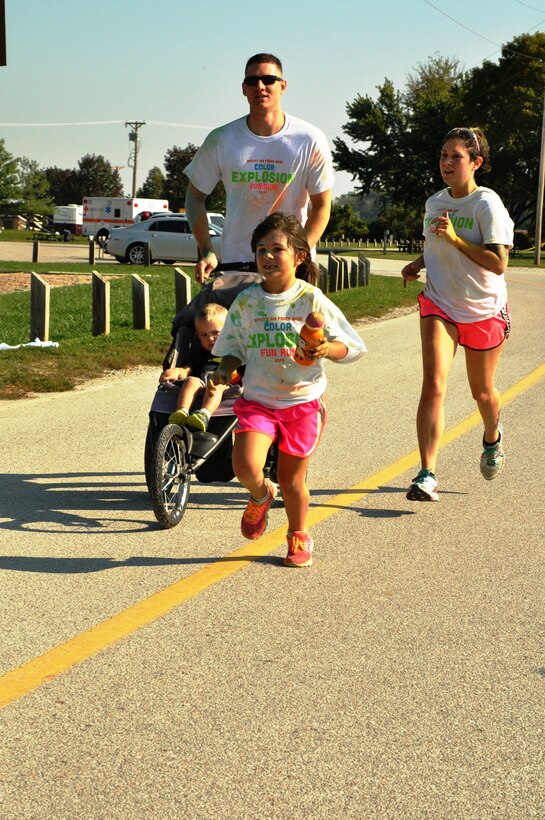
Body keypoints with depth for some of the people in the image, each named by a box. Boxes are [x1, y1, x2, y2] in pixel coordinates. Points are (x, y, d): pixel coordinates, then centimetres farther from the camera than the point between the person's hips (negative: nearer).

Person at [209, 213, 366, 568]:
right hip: (258, 399, 1)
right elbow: (233, 346, 13)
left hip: (303, 401, -1)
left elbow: (353, 346, -3)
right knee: (245, 465, -20)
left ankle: (299, 537, 34)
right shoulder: (246, 302, 0)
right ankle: (260, 495, 17)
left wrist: (327, 349, -23)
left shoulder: (311, 300, -6)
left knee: (292, 478, 7)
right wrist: (226, 369, -8)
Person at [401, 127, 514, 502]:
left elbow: (498, 263, -22)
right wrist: (418, 264, 3)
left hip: (485, 311, -3)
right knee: (433, 385, -17)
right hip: (439, 304, 3)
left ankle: (492, 436, 50)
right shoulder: (434, 203, 5)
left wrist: (454, 238, -28)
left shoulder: (487, 204, -14)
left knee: (482, 391, 14)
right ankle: (427, 474, -20)